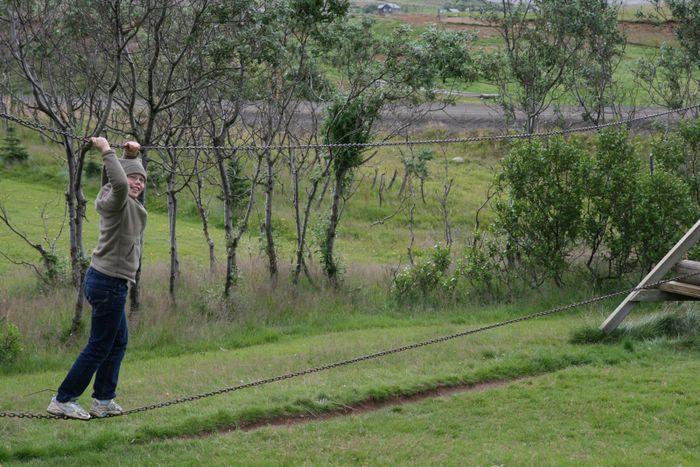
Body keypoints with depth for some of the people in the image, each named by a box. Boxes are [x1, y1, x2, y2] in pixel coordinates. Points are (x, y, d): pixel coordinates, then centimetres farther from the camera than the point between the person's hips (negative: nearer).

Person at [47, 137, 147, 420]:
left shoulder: (131, 205, 9)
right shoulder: (118, 202, -18)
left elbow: (123, 183, 31)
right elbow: (120, 184, -42)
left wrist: (130, 156, 12)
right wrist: (106, 151, -32)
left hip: (109, 282, 10)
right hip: (108, 283, -10)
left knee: (119, 342, 19)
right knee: (99, 347, -2)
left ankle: (104, 400, 26)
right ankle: (63, 400, 5)